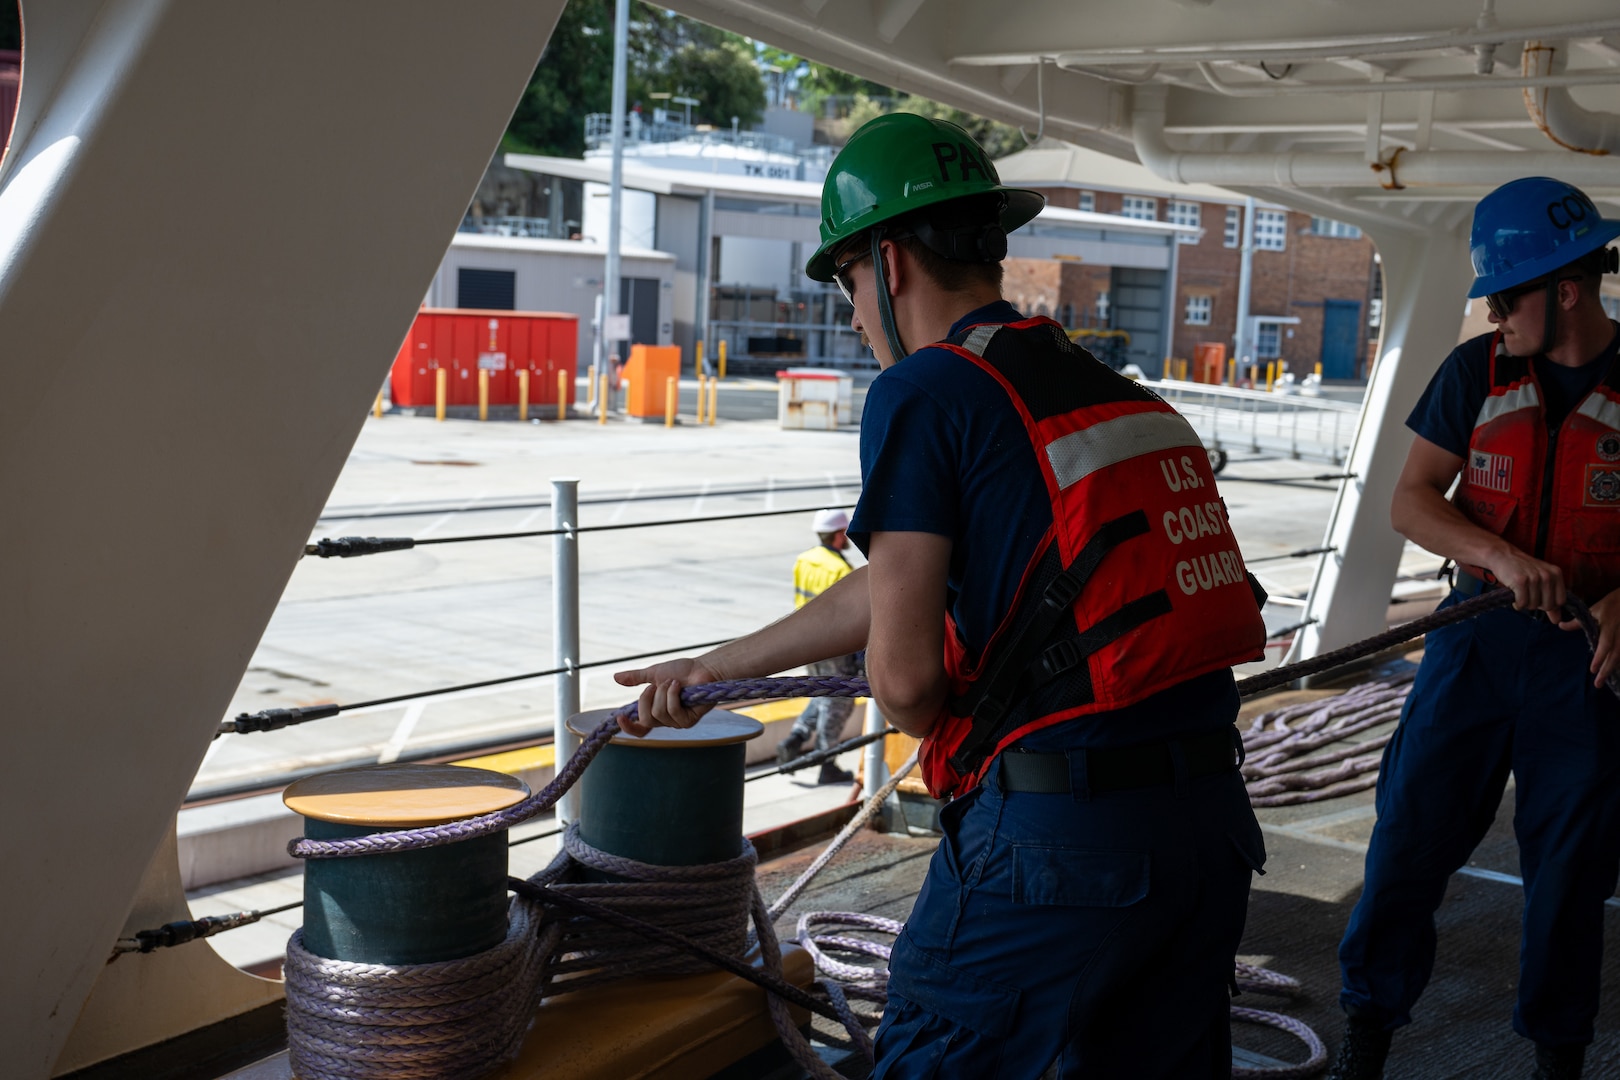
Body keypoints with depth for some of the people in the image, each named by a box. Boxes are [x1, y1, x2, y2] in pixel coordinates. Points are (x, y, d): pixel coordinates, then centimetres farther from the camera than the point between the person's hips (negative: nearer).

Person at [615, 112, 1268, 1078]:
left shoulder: (926, 390, -7)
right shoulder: (1106, 387, 17)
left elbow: (904, 675, -14)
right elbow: (894, 589, 24)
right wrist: (714, 665, 31)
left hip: (1059, 837, -7)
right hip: (1215, 821, 8)